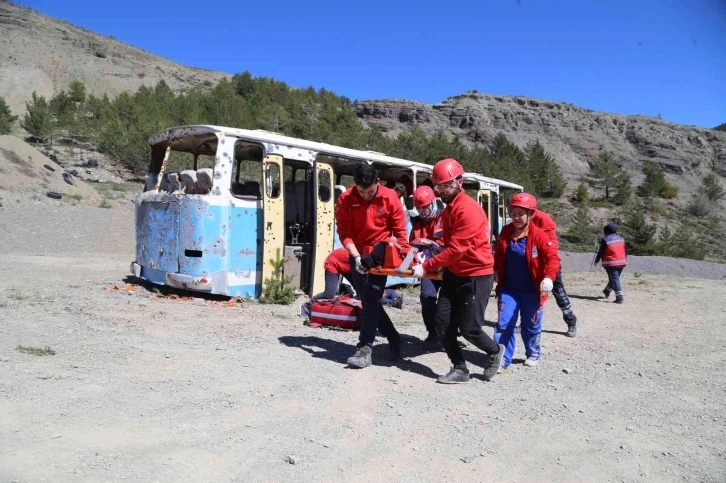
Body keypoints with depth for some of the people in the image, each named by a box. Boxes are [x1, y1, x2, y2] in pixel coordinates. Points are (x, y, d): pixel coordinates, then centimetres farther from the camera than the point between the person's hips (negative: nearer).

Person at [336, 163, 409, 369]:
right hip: (357, 254, 3)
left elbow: (400, 230, -5)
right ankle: (393, 338, 26)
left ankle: (365, 348, -9)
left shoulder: (389, 197, -12)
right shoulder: (345, 200, -11)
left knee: (371, 300, -11)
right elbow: (344, 233, -12)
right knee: (367, 300, 10)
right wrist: (356, 257, -24)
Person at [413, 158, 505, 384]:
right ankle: (460, 369, 17)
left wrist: (426, 267, -20)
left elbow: (456, 249, -24)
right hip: (454, 274, 9)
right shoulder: (449, 208, 10)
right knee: (443, 324, 3)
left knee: (469, 329, -2)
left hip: (476, 276, -8)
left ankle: (495, 351, 28)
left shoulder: (468, 209, -21)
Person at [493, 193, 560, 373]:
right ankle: (502, 360, 4)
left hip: (531, 290, -2)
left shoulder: (539, 235, -15)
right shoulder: (505, 233, -2)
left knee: (531, 325, 14)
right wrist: (495, 270, 10)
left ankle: (533, 354, 39)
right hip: (508, 288, 3)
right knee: (504, 323, -3)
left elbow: (552, 258, -20)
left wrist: (549, 277, -35)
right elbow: (498, 255, 14)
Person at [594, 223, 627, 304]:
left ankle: (619, 297, -13)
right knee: (615, 278, 20)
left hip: (611, 263, -6)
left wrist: (596, 261, 8)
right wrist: (625, 260, 27)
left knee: (614, 279, -5)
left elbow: (601, 252, -4)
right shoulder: (621, 238, 10)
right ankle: (607, 291, 41)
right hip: (621, 262, 6)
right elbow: (624, 251, 16)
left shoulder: (605, 240, -8)